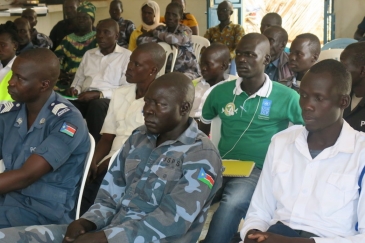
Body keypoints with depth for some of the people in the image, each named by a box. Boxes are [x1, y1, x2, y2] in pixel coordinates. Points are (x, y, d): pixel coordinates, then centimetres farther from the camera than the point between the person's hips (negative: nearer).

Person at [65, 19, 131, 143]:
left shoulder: (127, 56, 5)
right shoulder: (88, 54, 24)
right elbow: (78, 81, 23)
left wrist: (99, 94, -15)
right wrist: (74, 90, -1)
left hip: (109, 100, -4)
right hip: (85, 99, 4)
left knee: (96, 105, -39)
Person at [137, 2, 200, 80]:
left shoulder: (185, 30, -6)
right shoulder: (161, 29, 3)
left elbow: (176, 39, -31)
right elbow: (140, 40, -11)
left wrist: (154, 32, -16)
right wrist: (162, 40, -20)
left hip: (188, 70, -4)